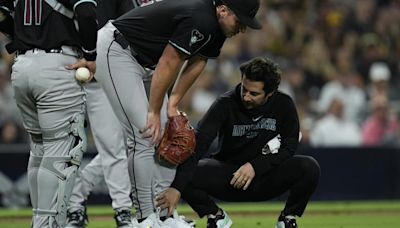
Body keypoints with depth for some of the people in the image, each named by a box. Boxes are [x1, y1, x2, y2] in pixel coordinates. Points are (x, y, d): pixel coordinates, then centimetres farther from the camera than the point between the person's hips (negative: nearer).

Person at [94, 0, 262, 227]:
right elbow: (168, 64, -24)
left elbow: (197, 61, 9)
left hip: (146, 60, 11)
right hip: (116, 52, -11)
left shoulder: (215, 24, 0)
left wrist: (173, 104, 4)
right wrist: (154, 112, -16)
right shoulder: (199, 20, -30)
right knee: (144, 137, -15)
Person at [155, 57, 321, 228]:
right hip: (228, 178, 0)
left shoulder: (283, 104, -10)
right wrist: (176, 188, -40)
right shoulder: (226, 104, -17)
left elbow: (289, 147, -8)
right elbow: (198, 144, -27)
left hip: (266, 178, 0)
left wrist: (255, 166, -25)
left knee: (310, 167, -28)